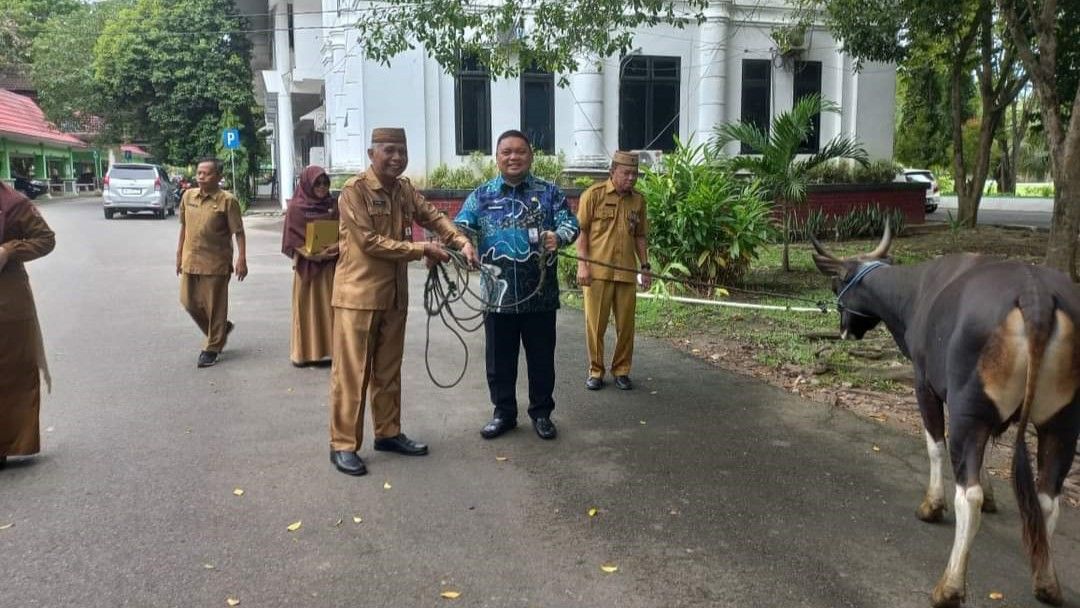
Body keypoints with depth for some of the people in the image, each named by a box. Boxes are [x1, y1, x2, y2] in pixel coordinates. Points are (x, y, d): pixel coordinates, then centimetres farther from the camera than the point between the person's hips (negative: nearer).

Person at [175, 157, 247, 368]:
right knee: (189, 301, 10)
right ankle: (221, 329, 32)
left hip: (215, 262, -6)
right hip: (191, 259, 6)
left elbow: (238, 232, -10)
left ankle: (212, 349, 15)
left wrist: (242, 259, -16)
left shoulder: (227, 201, -9)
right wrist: (179, 253, 18)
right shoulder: (188, 196, 8)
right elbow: (184, 226, 17)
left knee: (214, 305, 2)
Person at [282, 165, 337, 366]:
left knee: (328, 306, 3)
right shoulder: (296, 208, -4)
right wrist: (314, 254, -17)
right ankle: (304, 352, 10)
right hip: (306, 265, -3)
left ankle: (328, 348, 10)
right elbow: (292, 240, -6)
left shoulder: (332, 206, 8)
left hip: (329, 264, 3)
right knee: (306, 308, 1)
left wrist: (337, 247, -10)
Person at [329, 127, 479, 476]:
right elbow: (369, 242, -19)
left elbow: (432, 216, 8)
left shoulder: (404, 190, 10)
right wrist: (422, 249, -17)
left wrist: (462, 242, -10)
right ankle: (343, 445, 7)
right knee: (351, 372, -2)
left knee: (388, 369, 15)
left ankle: (388, 433, 27)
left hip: (394, 294, 7)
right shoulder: (354, 191, -13)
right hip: (358, 294, -7)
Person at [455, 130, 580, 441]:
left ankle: (541, 413, 25)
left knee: (541, 357, 9)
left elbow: (570, 223, -4)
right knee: (499, 358, 10)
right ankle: (504, 413, 26)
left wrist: (558, 235, -27)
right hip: (498, 294, 1)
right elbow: (460, 227, -1)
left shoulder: (549, 192, 4)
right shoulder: (482, 195, 6)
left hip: (540, 294, -1)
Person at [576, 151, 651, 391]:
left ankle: (621, 370, 21)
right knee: (595, 323, 3)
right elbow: (581, 231, -3)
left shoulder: (638, 200, 11)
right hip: (597, 272, -4)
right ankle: (595, 371, 16)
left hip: (626, 272, 4)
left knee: (626, 325, 7)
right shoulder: (594, 194, -2)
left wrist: (645, 266, 12)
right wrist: (582, 265, -10)